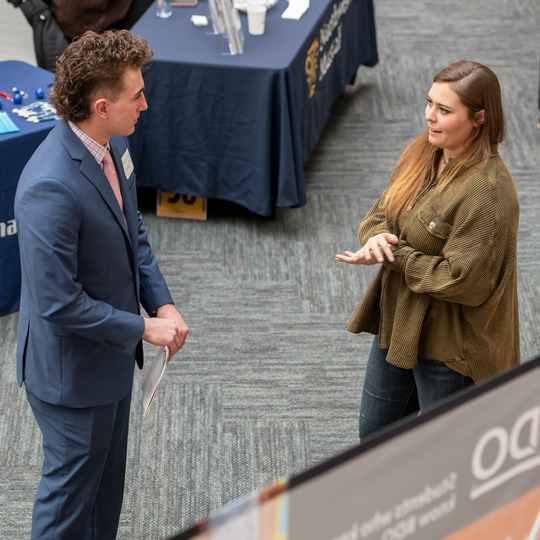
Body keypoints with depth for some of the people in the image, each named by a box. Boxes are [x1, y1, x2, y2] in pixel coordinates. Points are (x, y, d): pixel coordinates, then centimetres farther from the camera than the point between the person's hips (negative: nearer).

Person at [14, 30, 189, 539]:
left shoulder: (113, 144, -4)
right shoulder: (50, 187, -34)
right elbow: (57, 303, -30)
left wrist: (163, 304, -4)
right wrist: (143, 328, -21)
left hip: (113, 352, 9)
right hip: (72, 371, -9)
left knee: (107, 480, 26)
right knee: (71, 488, 14)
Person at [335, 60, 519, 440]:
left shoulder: (488, 191, -28)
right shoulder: (421, 153, -2)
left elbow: (460, 280, -27)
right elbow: (380, 212, 7)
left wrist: (393, 257, -21)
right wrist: (376, 236, -17)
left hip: (450, 345, -8)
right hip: (399, 322, 8)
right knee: (375, 433, 25)